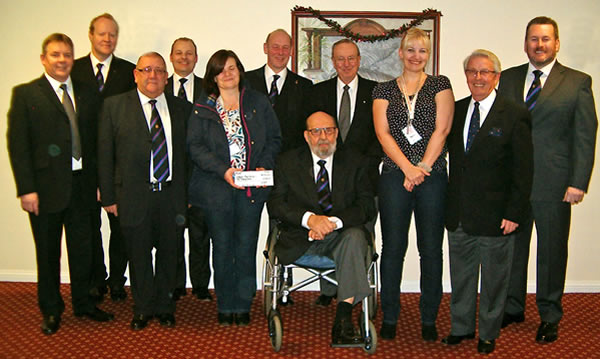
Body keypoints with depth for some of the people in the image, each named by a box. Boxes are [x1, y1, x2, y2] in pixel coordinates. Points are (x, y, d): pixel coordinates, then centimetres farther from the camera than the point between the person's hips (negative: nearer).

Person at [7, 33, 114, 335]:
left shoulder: (86, 94, 9)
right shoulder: (25, 94, -2)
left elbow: (93, 141, 9)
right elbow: (17, 144, -7)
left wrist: (98, 182, 2)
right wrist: (26, 188, -13)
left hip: (82, 185, 3)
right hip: (46, 186, -3)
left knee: (82, 248, 13)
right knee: (48, 252, 10)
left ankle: (82, 303, 31)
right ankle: (51, 310, 27)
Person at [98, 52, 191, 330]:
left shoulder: (182, 108, 7)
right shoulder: (115, 106, 2)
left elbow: (188, 153, 8)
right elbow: (105, 154, 1)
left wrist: (189, 194, 4)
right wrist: (109, 196, -3)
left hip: (171, 195, 2)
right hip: (133, 197, -1)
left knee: (168, 253, 11)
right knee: (138, 255, 10)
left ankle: (164, 306, 30)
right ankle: (143, 309, 29)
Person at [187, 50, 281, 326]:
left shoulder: (258, 102, 9)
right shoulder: (202, 108, 6)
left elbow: (274, 138, 8)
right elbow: (195, 146, -2)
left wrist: (265, 166, -9)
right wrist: (223, 170, -15)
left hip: (252, 188, 0)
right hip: (216, 188, 0)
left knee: (246, 247, 2)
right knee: (222, 247, 6)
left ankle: (243, 305, 16)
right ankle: (225, 306, 19)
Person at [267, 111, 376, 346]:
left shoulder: (353, 162, 9)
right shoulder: (288, 162, 9)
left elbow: (368, 206, -1)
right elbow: (275, 203, -2)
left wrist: (334, 221, -19)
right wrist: (309, 219, -20)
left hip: (341, 236, 1)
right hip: (302, 239, 0)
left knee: (356, 236, -32)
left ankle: (343, 316, -31)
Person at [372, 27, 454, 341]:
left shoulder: (440, 85, 8)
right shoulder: (384, 90, 11)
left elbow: (441, 130, -1)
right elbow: (383, 133, 0)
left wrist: (423, 167, -10)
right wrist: (408, 168, -11)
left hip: (433, 177, 0)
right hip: (394, 177, 1)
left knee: (431, 249, 4)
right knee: (392, 248, 3)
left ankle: (429, 318, 17)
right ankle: (389, 318, 15)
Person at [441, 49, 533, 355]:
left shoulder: (515, 116, -7)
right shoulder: (455, 111, 6)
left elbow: (524, 171, -8)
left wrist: (514, 213, -12)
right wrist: (449, 204, 2)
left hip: (495, 215, -4)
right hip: (458, 214, 4)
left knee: (493, 278, 11)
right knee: (461, 273, 16)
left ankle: (488, 334, 30)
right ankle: (462, 327, 34)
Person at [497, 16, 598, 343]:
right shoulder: (507, 79, 10)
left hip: (554, 183, -2)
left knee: (552, 251, 8)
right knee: (512, 247, 12)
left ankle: (549, 317, 24)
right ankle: (512, 308, 29)